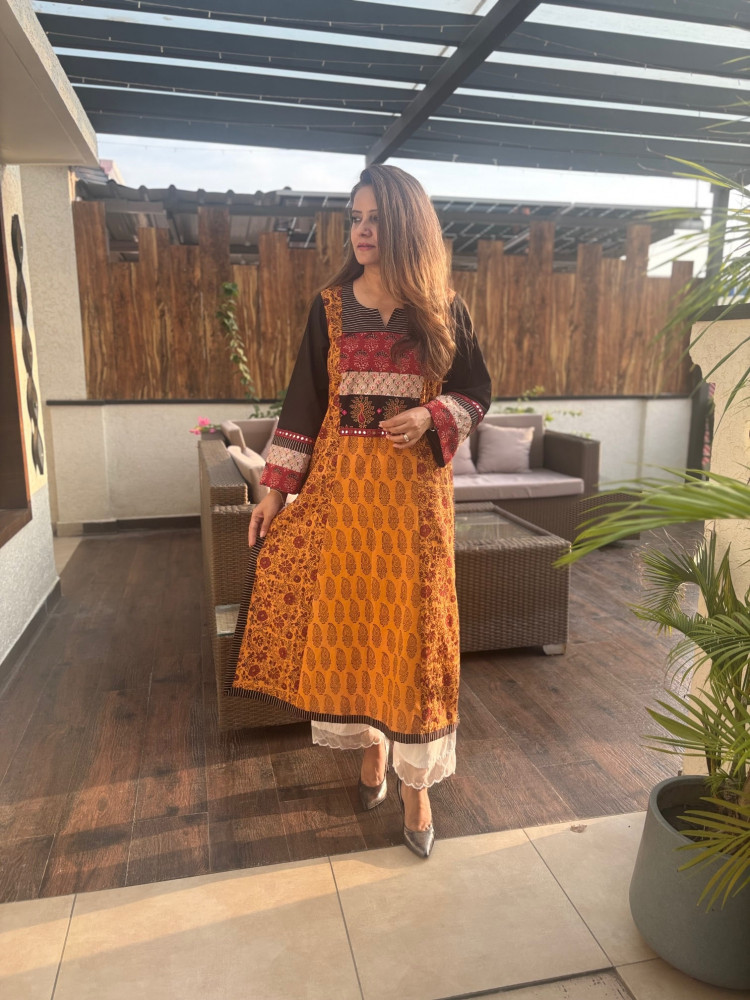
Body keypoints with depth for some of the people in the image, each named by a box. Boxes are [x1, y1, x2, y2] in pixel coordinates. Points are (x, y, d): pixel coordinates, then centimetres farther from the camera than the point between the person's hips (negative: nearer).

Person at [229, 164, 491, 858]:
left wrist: (433, 415, -13)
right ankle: (371, 744, 29)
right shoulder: (331, 306, 6)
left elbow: (476, 393, 9)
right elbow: (305, 399, 5)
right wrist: (277, 488, 1)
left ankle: (415, 782, 16)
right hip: (341, 483, 2)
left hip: (414, 486, -1)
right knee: (346, 617, 5)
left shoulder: (443, 311, 3)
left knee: (413, 626, 1)